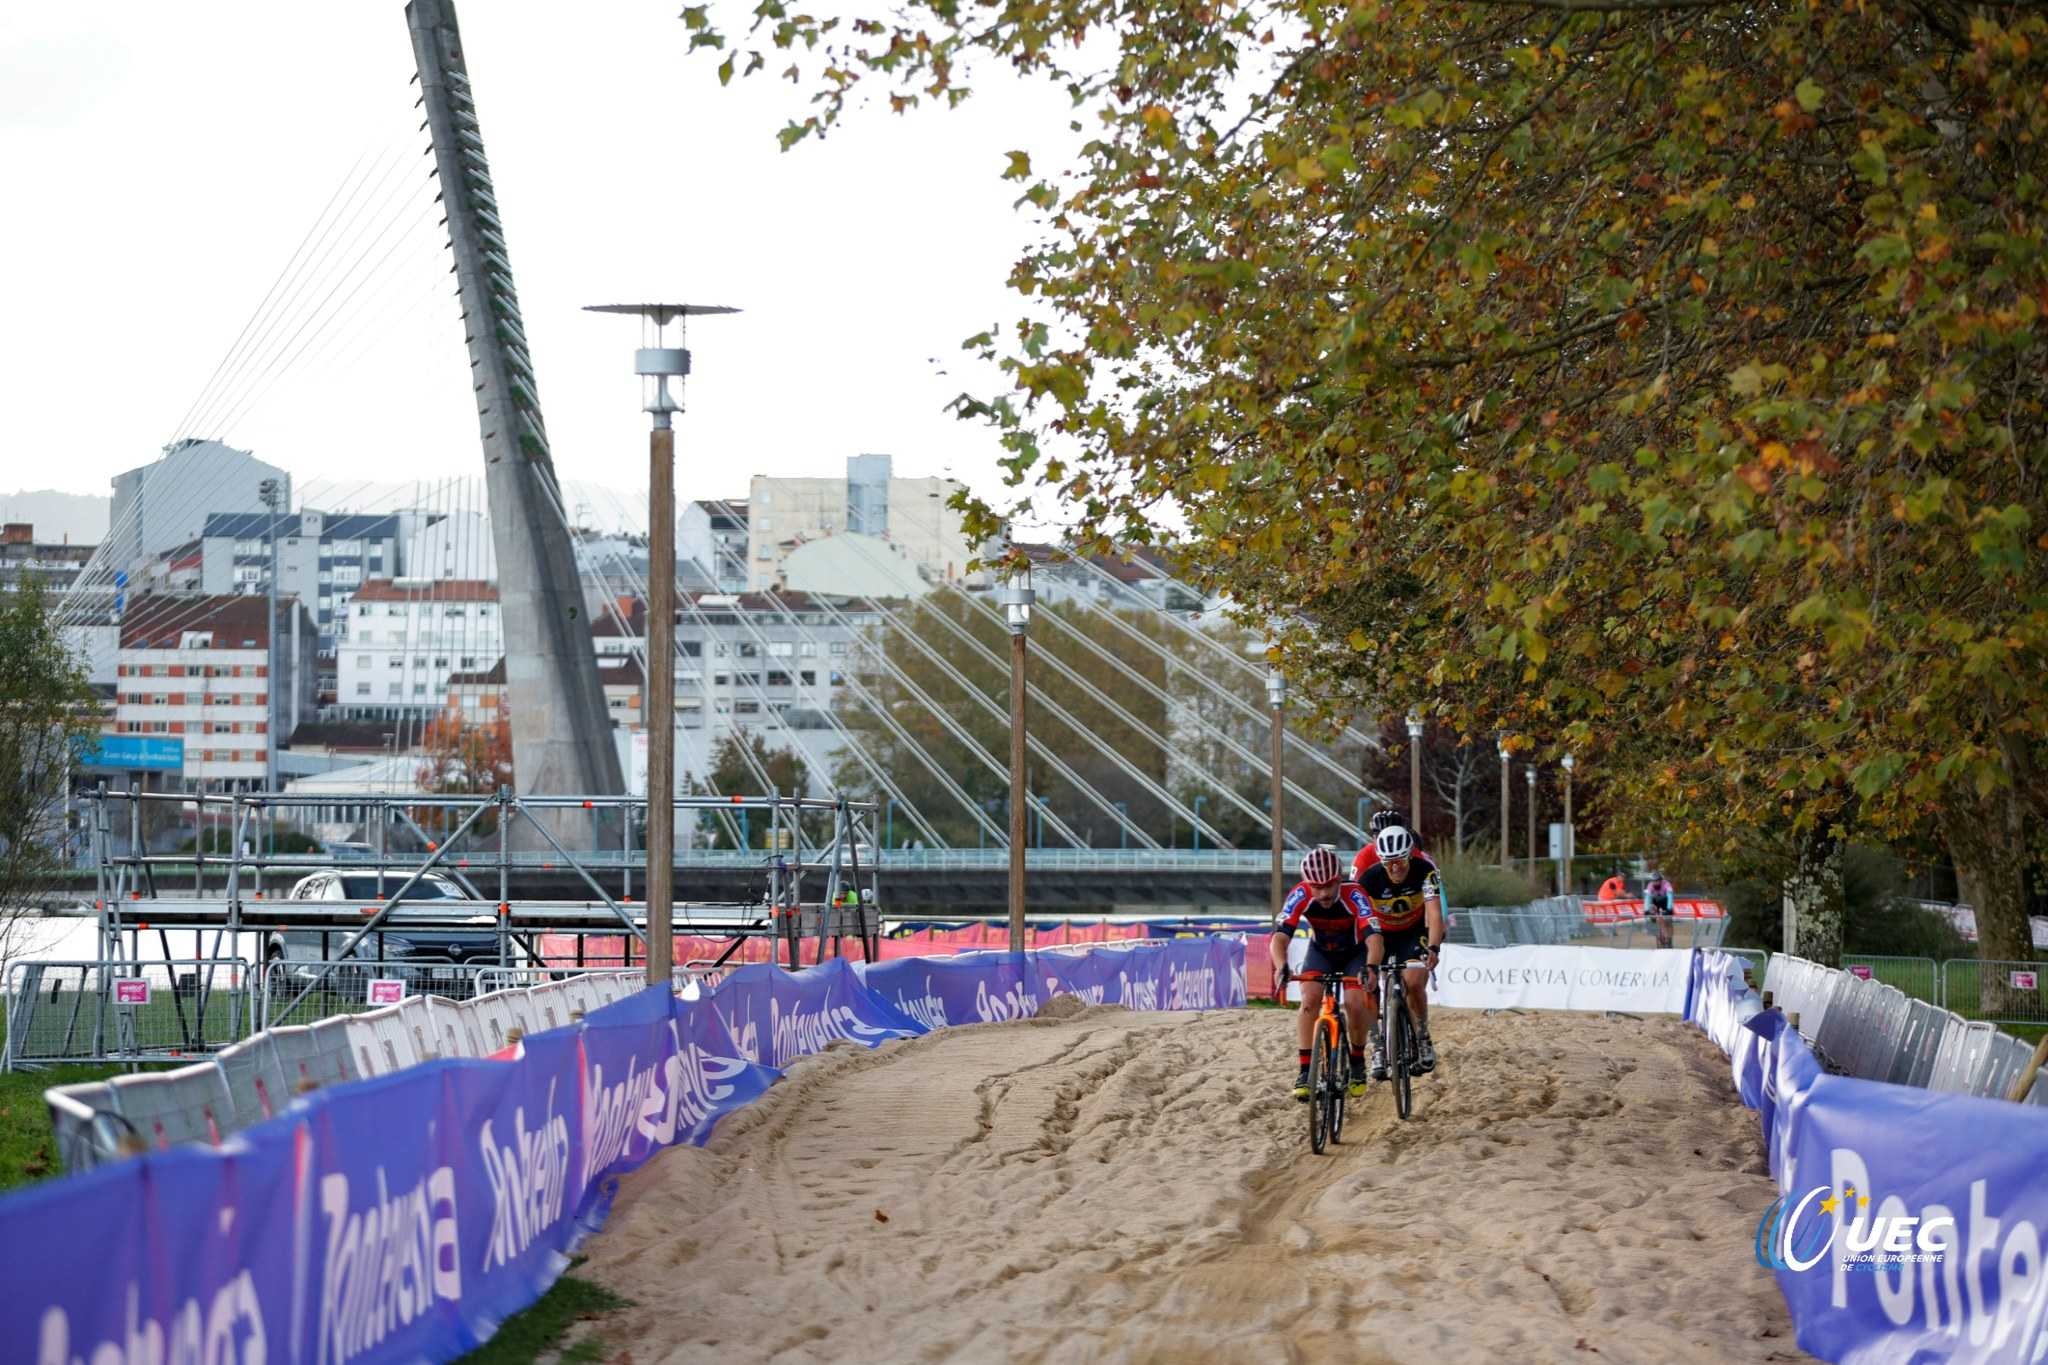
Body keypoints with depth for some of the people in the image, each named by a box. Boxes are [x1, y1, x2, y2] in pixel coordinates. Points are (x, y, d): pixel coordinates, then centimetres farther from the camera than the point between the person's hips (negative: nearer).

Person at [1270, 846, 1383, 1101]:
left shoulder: (1354, 897, -35)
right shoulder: (1300, 897, -30)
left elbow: (1374, 937, -46)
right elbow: (1279, 936, -38)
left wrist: (1370, 968, -65)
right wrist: (1281, 967, -57)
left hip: (1355, 953, -1)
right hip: (1320, 952, 1)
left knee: (1354, 1005, -20)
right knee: (1310, 1000, -22)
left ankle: (1357, 1062, 7)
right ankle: (1305, 1071, -16)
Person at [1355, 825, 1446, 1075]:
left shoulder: (1425, 871, -28)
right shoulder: (1369, 878, -26)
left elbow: (1434, 913, -37)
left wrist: (1434, 948, -53)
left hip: (1415, 932, -1)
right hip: (1380, 934, 1)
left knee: (1413, 982, -25)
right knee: (1369, 988, -19)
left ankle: (1423, 1038, -1)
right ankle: (1378, 1049, -5)